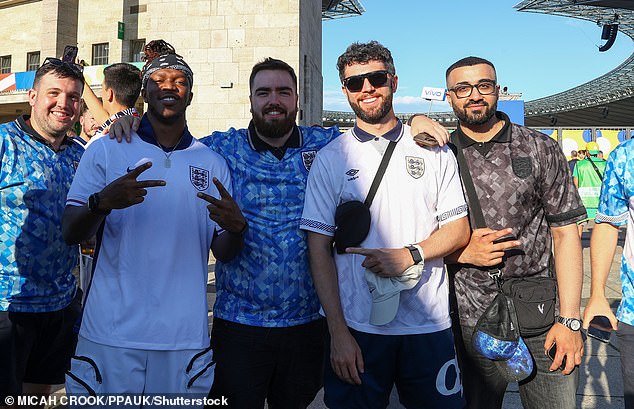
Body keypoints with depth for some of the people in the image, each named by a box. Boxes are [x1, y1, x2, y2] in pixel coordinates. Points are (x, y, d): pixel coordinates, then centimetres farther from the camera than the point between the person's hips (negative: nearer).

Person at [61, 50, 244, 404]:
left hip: (185, 338, 2)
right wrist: (102, 201, -24)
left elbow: (223, 253, 7)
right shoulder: (105, 151, 2)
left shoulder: (213, 163, 7)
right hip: (111, 334, -1)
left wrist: (236, 228, -16)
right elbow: (71, 234, -3)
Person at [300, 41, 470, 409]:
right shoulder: (330, 159, 1)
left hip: (429, 325, 2)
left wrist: (409, 255, -14)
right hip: (357, 328, -1)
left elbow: (459, 229, 5)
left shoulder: (434, 151, 6)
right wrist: (338, 332, -9)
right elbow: (320, 249, -2)